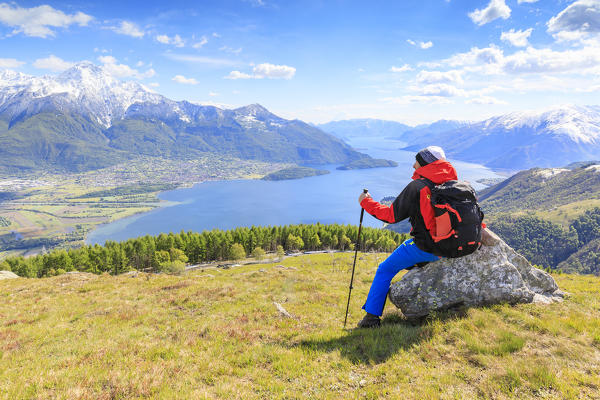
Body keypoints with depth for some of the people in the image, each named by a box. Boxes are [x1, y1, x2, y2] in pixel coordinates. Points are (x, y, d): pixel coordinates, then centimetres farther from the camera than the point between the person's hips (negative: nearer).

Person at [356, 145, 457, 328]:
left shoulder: (416, 187, -15)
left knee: (385, 270, 10)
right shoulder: (451, 183, 4)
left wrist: (366, 202, 0)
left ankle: (372, 316, 11)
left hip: (425, 248, -7)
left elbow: (392, 215, -10)